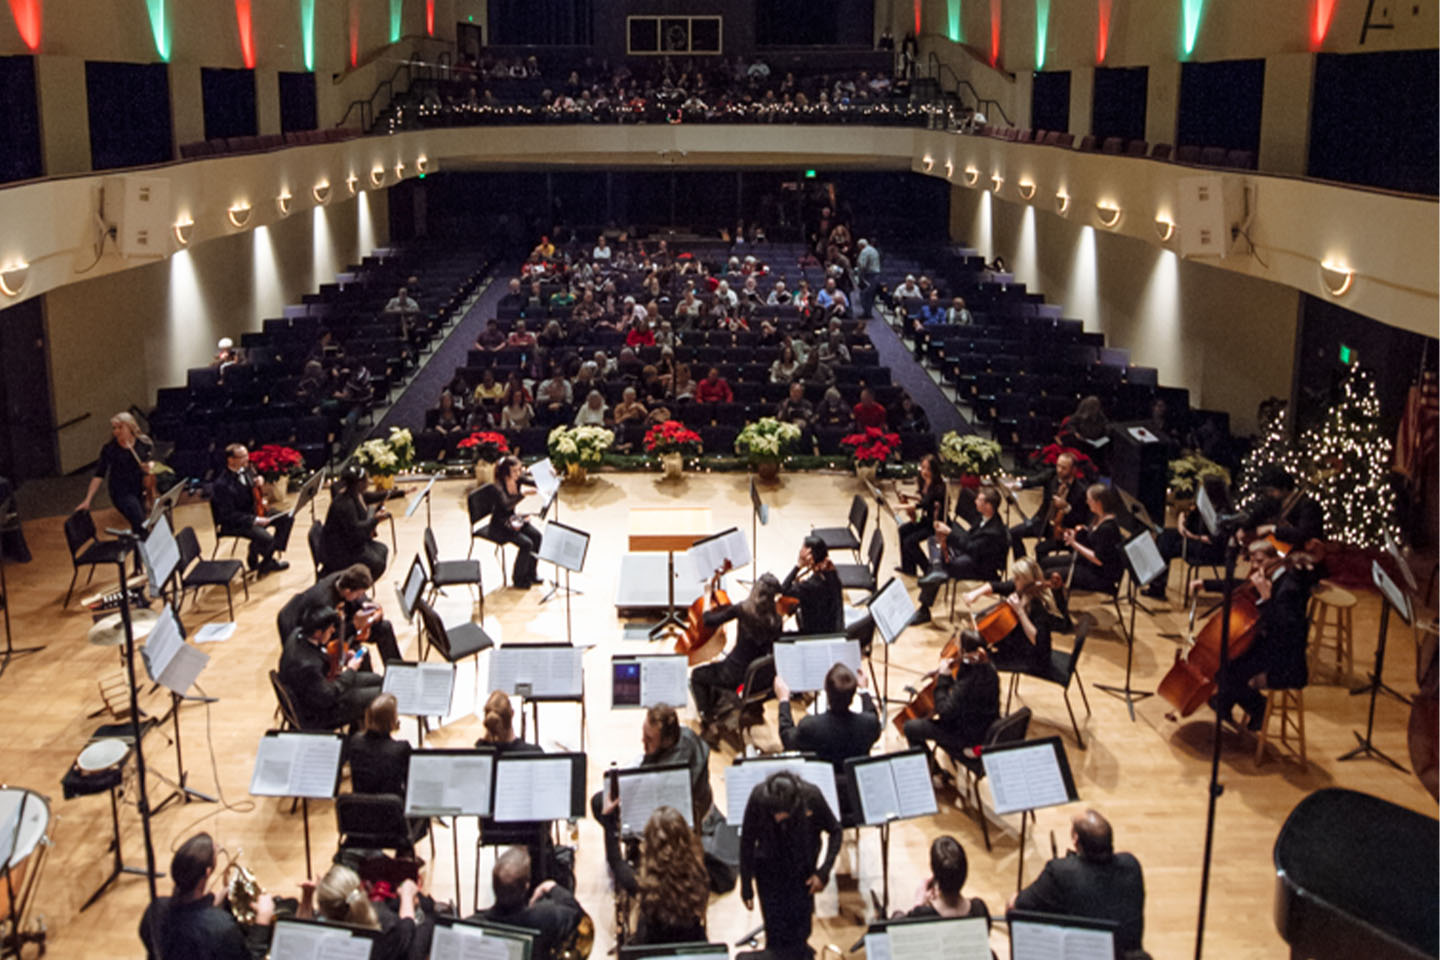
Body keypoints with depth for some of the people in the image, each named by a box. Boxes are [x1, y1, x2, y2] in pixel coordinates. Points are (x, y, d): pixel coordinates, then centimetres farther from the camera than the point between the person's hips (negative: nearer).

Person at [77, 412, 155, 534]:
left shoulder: (144, 443, -4)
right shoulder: (109, 449, -10)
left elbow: (151, 460, 15)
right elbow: (98, 475, -8)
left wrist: (150, 465, -10)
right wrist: (87, 500, -13)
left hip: (142, 489, 3)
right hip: (121, 492, -3)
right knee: (140, 525, -21)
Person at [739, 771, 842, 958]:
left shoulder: (812, 796, -25)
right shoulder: (758, 798, -25)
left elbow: (834, 831, -7)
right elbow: (747, 842, -12)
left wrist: (823, 872, -13)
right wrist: (746, 887, -7)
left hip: (802, 874, 0)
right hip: (768, 871, 0)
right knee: (775, 933, -1)